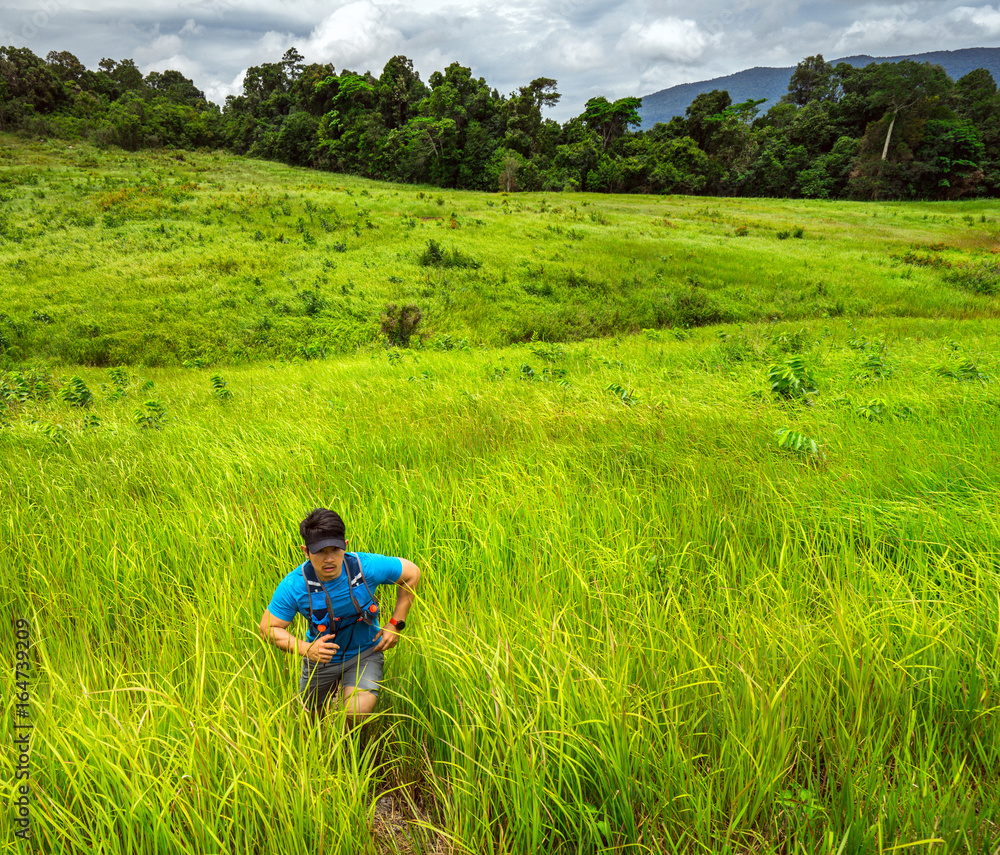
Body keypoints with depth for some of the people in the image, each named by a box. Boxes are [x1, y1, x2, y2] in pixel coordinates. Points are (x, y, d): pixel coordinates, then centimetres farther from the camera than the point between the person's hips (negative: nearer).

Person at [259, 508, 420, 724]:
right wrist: (305, 648, -30)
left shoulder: (367, 567, -26)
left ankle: (349, 690, 13)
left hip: (364, 653, -2)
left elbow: (412, 573, -10)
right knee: (314, 717, 20)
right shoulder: (294, 585, -25)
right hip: (320, 658, 2)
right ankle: (335, 688, 54)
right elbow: (268, 629, -13)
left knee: (358, 713, -23)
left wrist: (395, 624, -10)